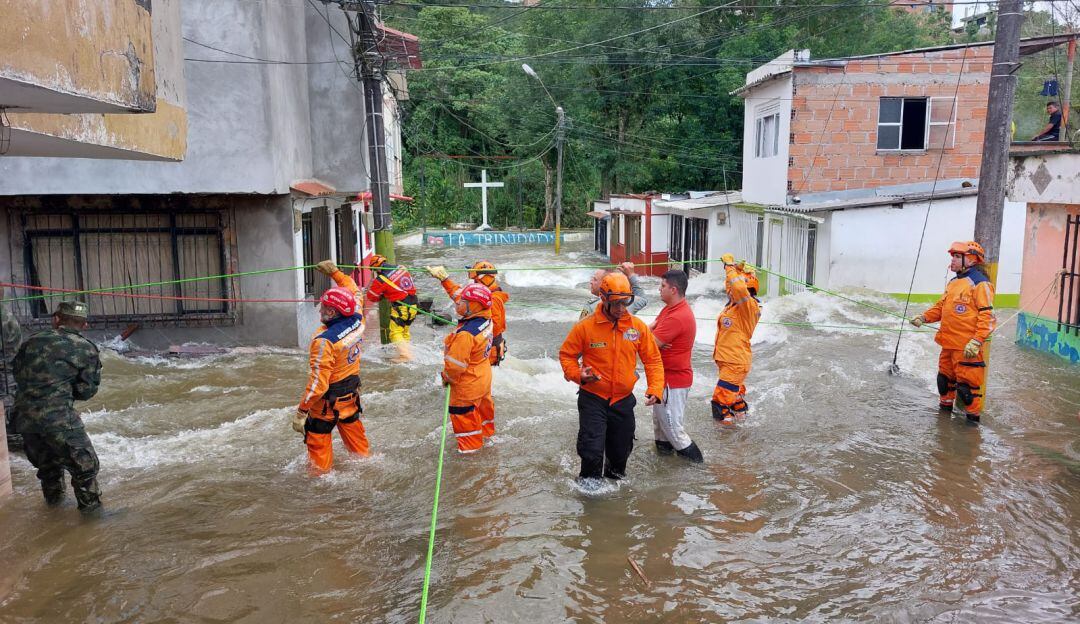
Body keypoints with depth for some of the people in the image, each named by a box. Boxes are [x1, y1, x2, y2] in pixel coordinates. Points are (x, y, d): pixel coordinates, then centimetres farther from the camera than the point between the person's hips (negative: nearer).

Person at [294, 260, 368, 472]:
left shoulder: (324, 341, -31)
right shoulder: (357, 321, -13)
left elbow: (318, 383, -28)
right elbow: (354, 291, 9)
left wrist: (301, 411, -19)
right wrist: (335, 272, 14)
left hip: (328, 401, -7)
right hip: (352, 394, 7)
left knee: (318, 440, 12)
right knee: (353, 430, 26)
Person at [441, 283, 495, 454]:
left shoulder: (465, 333, -34)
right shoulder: (486, 320, -9)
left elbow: (456, 364, -28)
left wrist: (447, 376, -8)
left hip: (467, 384, -8)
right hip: (483, 376, 8)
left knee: (462, 413, 12)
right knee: (479, 407, 28)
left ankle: (470, 445, 28)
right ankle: (485, 431, 48)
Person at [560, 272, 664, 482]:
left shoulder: (638, 326, -4)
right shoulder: (585, 327, -12)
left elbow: (653, 359, 3)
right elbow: (566, 354, -1)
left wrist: (655, 388, -8)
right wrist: (577, 375, -19)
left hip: (624, 400, 3)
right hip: (593, 399, -3)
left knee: (621, 451, 19)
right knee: (592, 452, -8)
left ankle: (615, 477, 48)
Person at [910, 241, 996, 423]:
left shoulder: (979, 283, -12)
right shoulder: (953, 282, 15)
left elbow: (987, 316, -17)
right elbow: (941, 307, 22)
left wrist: (977, 341, -23)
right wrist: (924, 317, 6)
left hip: (967, 346, -9)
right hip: (949, 343, 9)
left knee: (967, 381, -4)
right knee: (945, 377, 20)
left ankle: (972, 415, 9)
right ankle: (946, 406, 36)